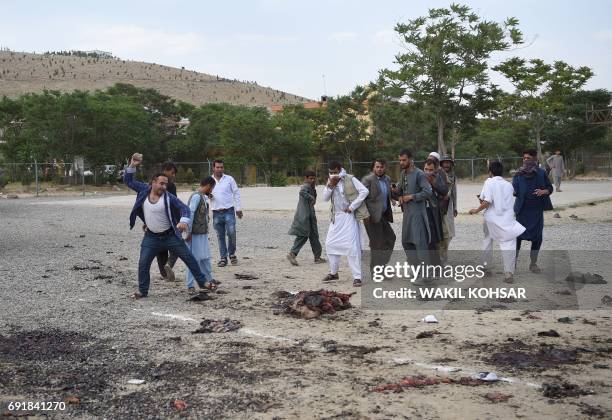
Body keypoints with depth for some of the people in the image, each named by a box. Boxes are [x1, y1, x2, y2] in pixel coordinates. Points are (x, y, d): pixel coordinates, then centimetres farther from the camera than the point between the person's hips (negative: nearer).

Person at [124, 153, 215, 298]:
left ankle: (202, 282, 15)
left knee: (189, 258, 2)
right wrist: (132, 166, -15)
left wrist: (184, 221, -39)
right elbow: (128, 181, 2)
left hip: (170, 235, -2)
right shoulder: (144, 190, -4)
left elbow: (184, 208, -18)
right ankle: (142, 291, 14)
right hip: (151, 237, 2)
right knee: (143, 264, -2)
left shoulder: (169, 197, -13)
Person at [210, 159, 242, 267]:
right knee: (220, 236, 6)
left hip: (229, 211, -2)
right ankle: (223, 258, 13)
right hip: (216, 213, 2)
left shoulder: (229, 179, 3)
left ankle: (232, 254, 9)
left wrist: (238, 208, 1)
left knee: (231, 233, -13)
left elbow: (236, 193, 6)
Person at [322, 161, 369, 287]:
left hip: (348, 216, -7)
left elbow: (364, 191, -15)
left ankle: (357, 277, -5)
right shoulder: (330, 182, 10)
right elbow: (325, 198, 5)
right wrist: (330, 185, -11)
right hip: (336, 217, 7)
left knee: (352, 246, -10)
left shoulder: (350, 179, -8)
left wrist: (352, 207, -16)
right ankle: (333, 273, 26)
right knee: (330, 244, 10)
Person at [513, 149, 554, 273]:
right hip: (522, 210, -1)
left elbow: (550, 188, 6)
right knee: (518, 235, -2)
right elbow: (514, 190, -5)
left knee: (537, 237, 4)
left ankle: (533, 263, 18)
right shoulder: (519, 174, 1)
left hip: (537, 210, 1)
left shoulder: (541, 173, 2)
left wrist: (543, 191, -15)